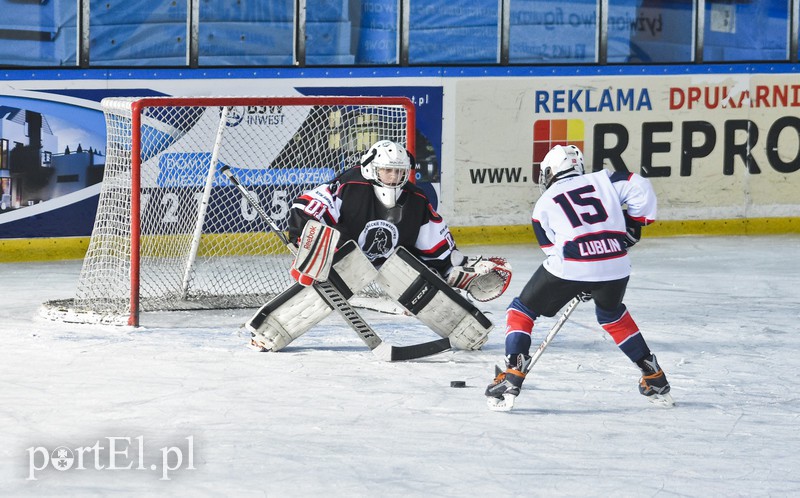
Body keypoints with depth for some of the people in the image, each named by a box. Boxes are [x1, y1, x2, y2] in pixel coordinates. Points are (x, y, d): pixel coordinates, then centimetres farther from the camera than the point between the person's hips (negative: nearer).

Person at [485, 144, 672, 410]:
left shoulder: (544, 204, 19)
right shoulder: (602, 181, 19)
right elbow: (640, 189, 5)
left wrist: (580, 286, 28)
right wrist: (634, 223, 19)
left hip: (570, 267, -3)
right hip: (615, 265, 3)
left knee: (522, 310, 17)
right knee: (611, 313, 34)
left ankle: (512, 377, 0)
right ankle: (654, 378, 32)